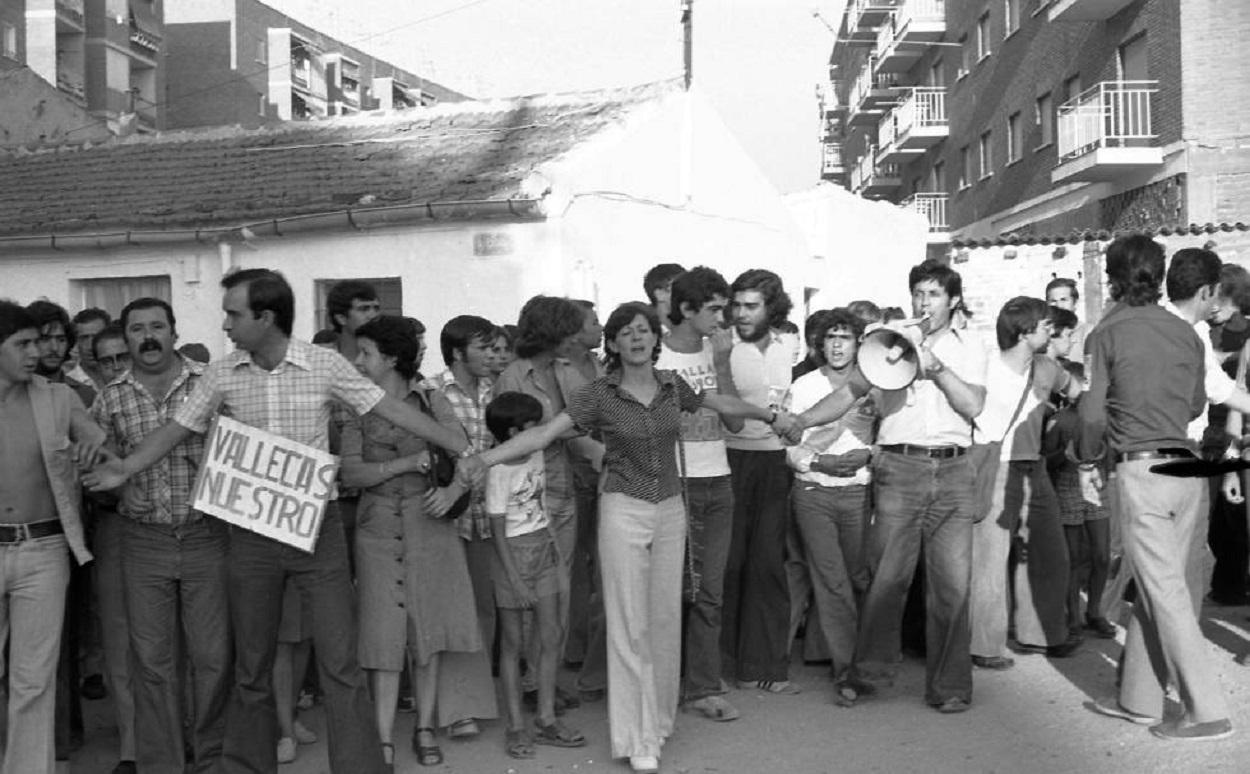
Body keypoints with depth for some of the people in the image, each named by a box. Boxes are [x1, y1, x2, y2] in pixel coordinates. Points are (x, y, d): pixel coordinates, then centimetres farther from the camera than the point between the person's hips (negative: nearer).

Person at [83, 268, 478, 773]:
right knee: (251, 665, 14)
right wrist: (127, 468, -8)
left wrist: (462, 449, -9)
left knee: (340, 663, -2)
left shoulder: (325, 365, -7)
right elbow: (178, 429, 7)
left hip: (316, 529, -2)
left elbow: (392, 409, -6)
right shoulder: (222, 375, 1)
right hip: (251, 536, 3)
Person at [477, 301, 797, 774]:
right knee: (629, 624, -1)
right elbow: (543, 433, -13)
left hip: (670, 509, 4)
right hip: (623, 510, -3)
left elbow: (724, 404, 19)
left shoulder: (672, 386, 3)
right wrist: (479, 460, -20)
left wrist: (773, 416, 24)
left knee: (666, 616, 9)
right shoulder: (600, 394, -7)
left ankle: (660, 717, 27)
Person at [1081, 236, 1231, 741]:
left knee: (1165, 592, -3)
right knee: (1155, 587, 12)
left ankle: (1206, 712, -3)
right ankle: (1139, 699, 20)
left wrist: (1088, 462, 8)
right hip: (1187, 470, 6)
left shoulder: (1108, 333, -4)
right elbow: (1196, 405, 17)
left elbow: (1094, 411, -6)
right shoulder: (1185, 332, 10)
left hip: (1141, 470, -6)